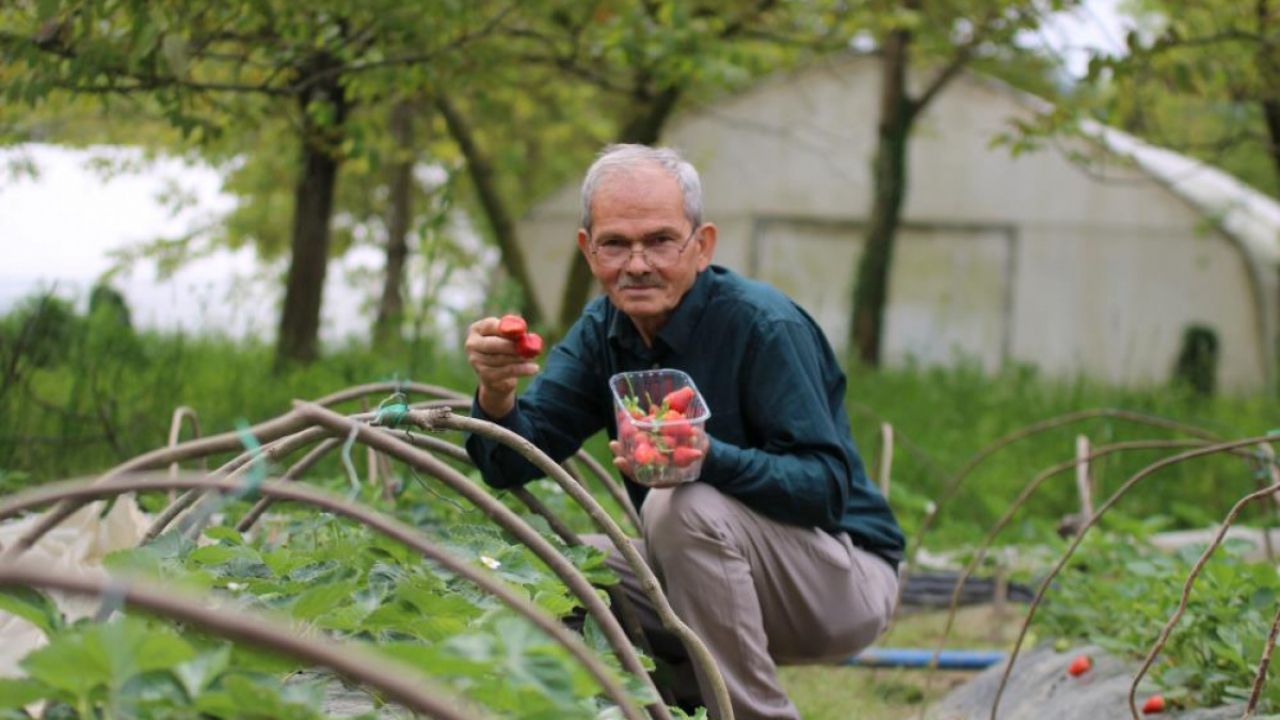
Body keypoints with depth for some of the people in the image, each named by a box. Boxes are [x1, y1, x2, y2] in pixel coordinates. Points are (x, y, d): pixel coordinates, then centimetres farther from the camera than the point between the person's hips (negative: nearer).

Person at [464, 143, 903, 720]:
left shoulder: (763, 324, -21)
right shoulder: (602, 331, 1)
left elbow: (826, 486, -29)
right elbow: (515, 465, -8)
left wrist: (707, 456, -46)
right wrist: (496, 393, -30)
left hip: (846, 580, -7)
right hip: (711, 570, 7)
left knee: (683, 505, -32)